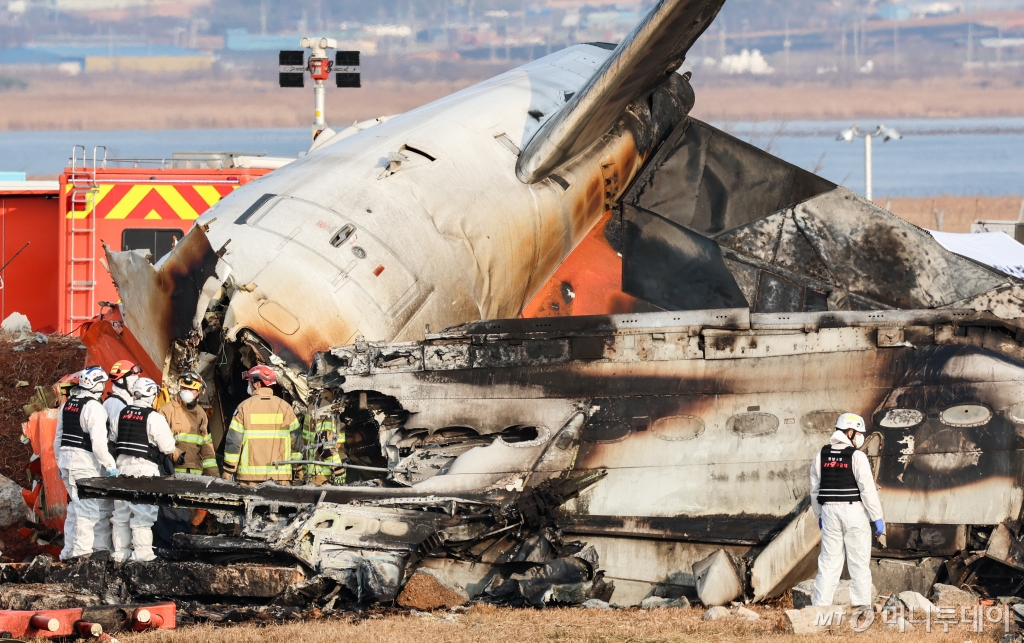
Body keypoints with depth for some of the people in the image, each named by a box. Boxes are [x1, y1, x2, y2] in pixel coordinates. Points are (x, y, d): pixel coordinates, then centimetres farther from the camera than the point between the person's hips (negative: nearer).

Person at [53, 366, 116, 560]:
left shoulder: (67, 405, 12)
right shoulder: (93, 407, -15)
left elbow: (58, 438, 19)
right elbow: (98, 442, -21)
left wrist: (61, 464, 27)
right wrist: (110, 466, -15)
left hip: (68, 461, 9)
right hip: (87, 464, -9)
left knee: (75, 506, 16)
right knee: (89, 508, -4)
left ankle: (69, 550, 19)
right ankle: (82, 549, -5)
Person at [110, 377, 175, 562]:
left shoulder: (122, 414, 5)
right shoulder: (155, 418, -12)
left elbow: (114, 439, 14)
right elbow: (168, 447, -9)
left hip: (122, 466, 5)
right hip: (145, 470, -5)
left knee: (121, 513, 12)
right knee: (142, 514, -2)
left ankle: (121, 552, 18)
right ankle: (142, 552, -4)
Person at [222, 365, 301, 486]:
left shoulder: (244, 407, -3)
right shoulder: (284, 407, 3)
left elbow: (233, 441, -3)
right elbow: (296, 440, 5)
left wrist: (227, 472, 4)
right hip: (280, 474, 2)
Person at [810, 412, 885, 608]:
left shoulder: (821, 456, 5)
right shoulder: (857, 457, -11)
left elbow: (815, 489, 11)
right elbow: (868, 489, -13)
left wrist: (819, 515, 21)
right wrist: (877, 518, -8)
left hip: (830, 511, 5)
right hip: (854, 511, -4)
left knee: (829, 561, 7)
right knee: (859, 562, 2)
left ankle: (821, 604, 3)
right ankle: (861, 603, 1)